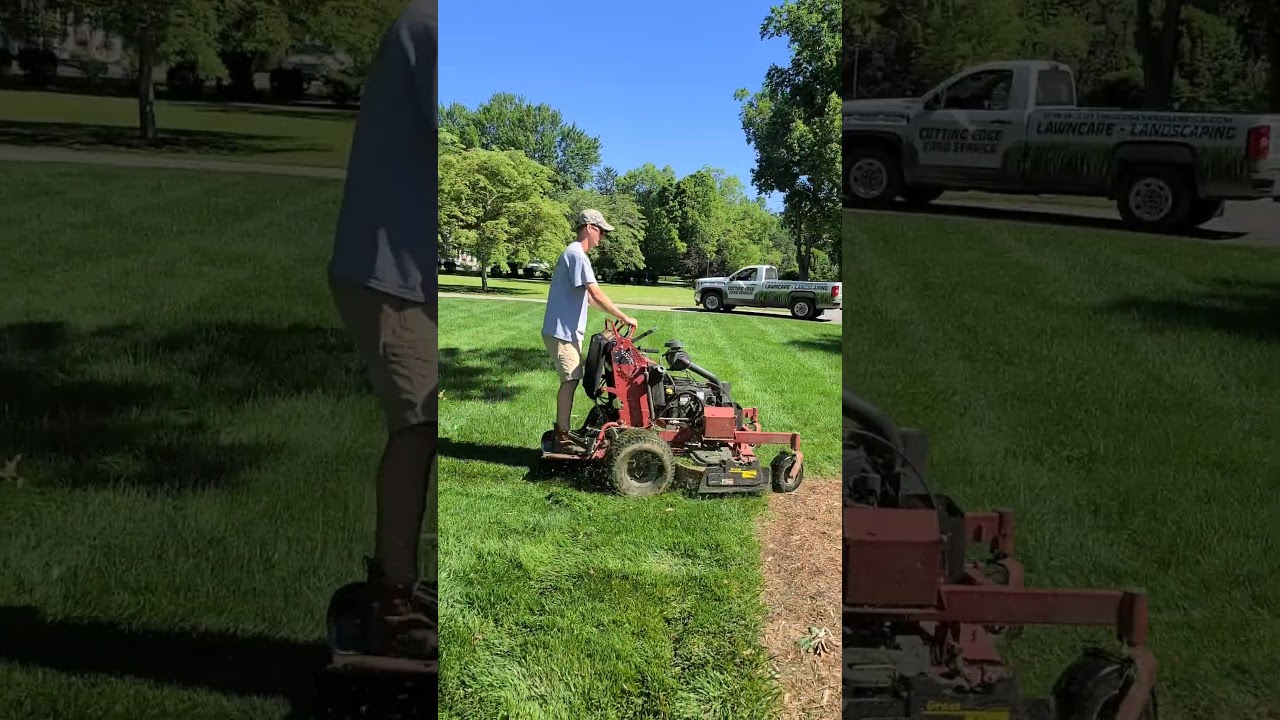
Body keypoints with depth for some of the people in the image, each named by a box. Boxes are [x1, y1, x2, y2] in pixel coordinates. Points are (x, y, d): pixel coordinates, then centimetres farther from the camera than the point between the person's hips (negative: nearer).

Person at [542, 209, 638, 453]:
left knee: (570, 381, 13)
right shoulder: (576, 255, -17)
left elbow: (586, 296, 22)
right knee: (570, 380, -8)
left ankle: (562, 433, 20)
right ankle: (562, 439, -4)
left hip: (568, 331, 10)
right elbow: (596, 294, -24)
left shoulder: (576, 254, 17)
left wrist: (615, 314, 16)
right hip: (562, 331, -10)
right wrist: (624, 317, -19)